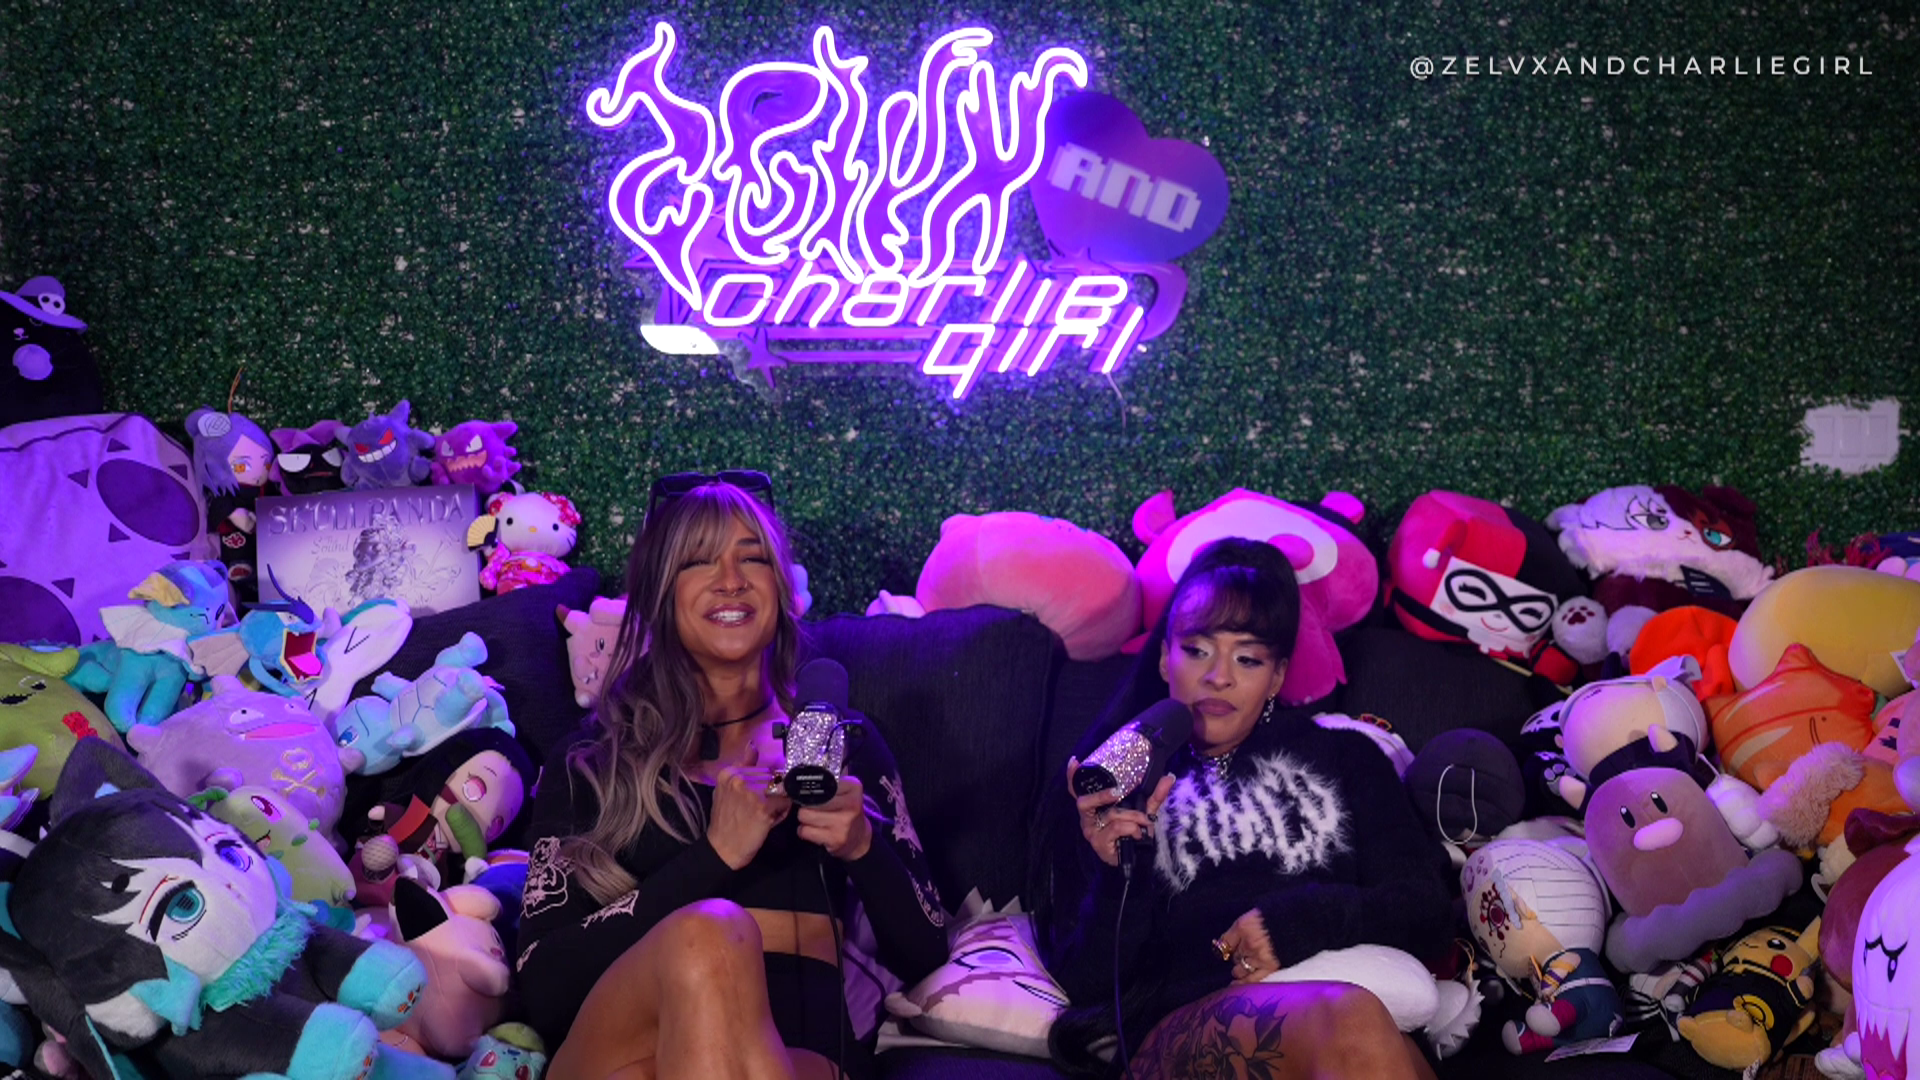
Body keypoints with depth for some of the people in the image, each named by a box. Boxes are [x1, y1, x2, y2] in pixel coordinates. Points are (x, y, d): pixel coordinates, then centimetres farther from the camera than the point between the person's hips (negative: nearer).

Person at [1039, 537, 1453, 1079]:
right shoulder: (1109, 788, 22)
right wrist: (1119, 874, -5)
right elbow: (1085, 985, 15)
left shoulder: (1344, 758, 25)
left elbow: (1426, 909, 12)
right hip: (1179, 1029, -1)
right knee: (1347, 1017, -38)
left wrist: (1301, 921, -6)